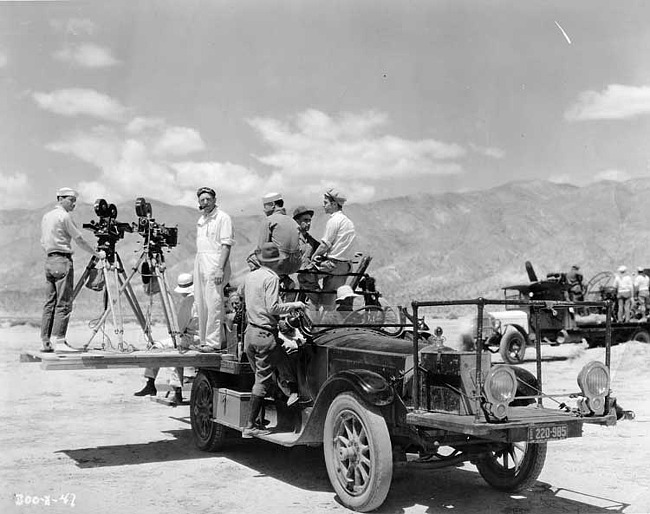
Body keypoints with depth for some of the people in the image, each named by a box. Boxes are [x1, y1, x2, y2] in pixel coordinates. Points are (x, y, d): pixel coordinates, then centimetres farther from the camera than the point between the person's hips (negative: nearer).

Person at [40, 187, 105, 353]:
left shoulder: (46, 216, 18)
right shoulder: (64, 216, -8)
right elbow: (79, 240, -8)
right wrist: (97, 254, 0)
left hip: (48, 260, 9)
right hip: (62, 260, -9)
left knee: (50, 303, 8)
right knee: (64, 304, -9)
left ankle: (46, 342, 8)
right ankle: (59, 341, -13)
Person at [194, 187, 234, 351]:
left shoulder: (223, 218, -6)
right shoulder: (201, 220, 18)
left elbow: (226, 244, -13)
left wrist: (220, 269, -20)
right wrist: (197, 267, 15)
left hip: (215, 264, -8)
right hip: (200, 263, 8)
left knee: (213, 304, -10)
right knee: (201, 304, 8)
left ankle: (214, 342, -9)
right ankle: (204, 340, 15)